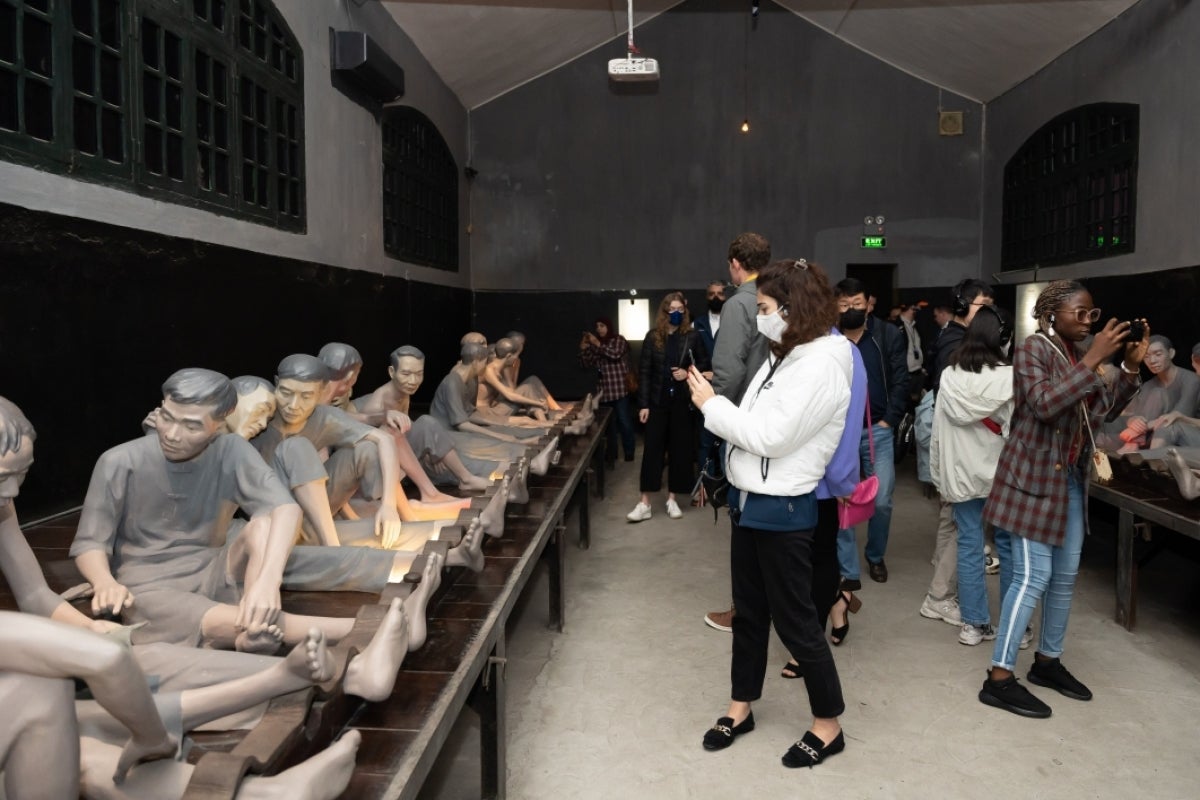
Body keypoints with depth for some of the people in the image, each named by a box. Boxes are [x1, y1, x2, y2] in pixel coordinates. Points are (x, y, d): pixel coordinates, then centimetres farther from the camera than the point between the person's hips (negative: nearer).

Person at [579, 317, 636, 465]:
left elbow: (616, 354, -19)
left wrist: (598, 344, -20)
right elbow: (588, 364, 11)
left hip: (619, 389, -5)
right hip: (603, 390, 5)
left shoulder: (619, 340, 0)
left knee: (624, 422, -4)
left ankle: (629, 451, 10)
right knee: (608, 423, 10)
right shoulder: (595, 344, 14)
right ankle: (611, 453, 19)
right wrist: (583, 348, -2)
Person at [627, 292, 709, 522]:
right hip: (657, 401, 0)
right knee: (652, 448, 0)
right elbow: (644, 372, -1)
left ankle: (672, 499, 17)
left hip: (682, 401, 0)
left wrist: (689, 372, -11)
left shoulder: (692, 336, 0)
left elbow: (705, 363, 9)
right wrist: (643, 404, -6)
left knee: (680, 449, 5)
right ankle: (644, 503, 2)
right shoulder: (652, 337, 0)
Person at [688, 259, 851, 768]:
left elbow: (771, 437, -24)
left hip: (782, 511, -9)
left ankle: (828, 725, 23)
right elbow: (750, 425, 9)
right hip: (749, 501, 9)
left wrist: (712, 404, -16)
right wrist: (710, 399, -4)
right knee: (748, 611, 18)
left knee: (794, 621, 4)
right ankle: (740, 708, 34)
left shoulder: (822, 365, -19)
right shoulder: (783, 358, 9)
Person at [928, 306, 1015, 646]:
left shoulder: (949, 377, -3)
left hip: (961, 474, 3)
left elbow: (938, 431, 1)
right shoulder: (1010, 377, -13)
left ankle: (974, 623, 16)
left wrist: (940, 476, 10)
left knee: (969, 545, 9)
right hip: (1001, 474, -3)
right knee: (1009, 545, 10)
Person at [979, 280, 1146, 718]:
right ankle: (999, 678, -2)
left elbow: (1106, 409, 13)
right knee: (1033, 577, -9)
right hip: (1034, 476, -8)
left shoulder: (1078, 353, 11)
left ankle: (1048, 661, 30)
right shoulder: (1033, 349, -12)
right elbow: (1045, 404, -26)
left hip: (1071, 478, 8)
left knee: (1065, 576, 14)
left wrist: (1130, 366, 1)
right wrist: (1093, 359, -25)